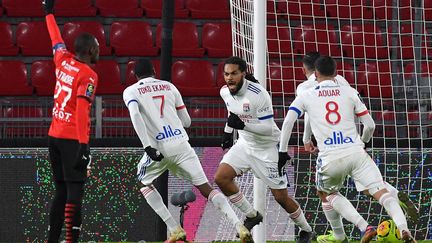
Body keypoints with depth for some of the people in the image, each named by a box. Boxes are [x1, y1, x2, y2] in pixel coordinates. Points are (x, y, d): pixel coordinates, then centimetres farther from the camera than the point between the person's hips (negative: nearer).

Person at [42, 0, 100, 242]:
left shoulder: (63, 60, 8)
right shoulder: (88, 75, -11)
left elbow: (56, 40, 27)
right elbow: (82, 111, -18)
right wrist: (83, 145, -21)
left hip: (54, 136, 8)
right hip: (73, 138, -8)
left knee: (61, 192, 13)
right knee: (75, 193, -10)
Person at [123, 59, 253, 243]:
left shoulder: (130, 91, 9)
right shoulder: (169, 86, 20)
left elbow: (135, 115, -13)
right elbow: (186, 121, 22)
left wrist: (148, 146, -19)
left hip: (159, 147, -2)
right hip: (181, 143, 3)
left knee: (144, 183, 24)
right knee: (205, 188, 4)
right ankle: (239, 227, -14)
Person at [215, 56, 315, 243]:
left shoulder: (258, 94, -28)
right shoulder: (225, 92, -6)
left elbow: (268, 128, -27)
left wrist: (243, 124, -38)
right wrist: (228, 131, 21)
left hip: (267, 147, -6)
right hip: (245, 143, 6)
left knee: (281, 197, -1)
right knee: (221, 178, -13)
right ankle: (251, 215, 6)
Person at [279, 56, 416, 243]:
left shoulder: (306, 96, 11)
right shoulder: (350, 93, 13)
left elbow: (288, 122, 0)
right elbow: (370, 125, 14)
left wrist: (282, 151, 9)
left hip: (330, 159, 0)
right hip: (356, 153, 0)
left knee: (326, 194, 25)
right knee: (381, 192, -4)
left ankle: (364, 227, 5)